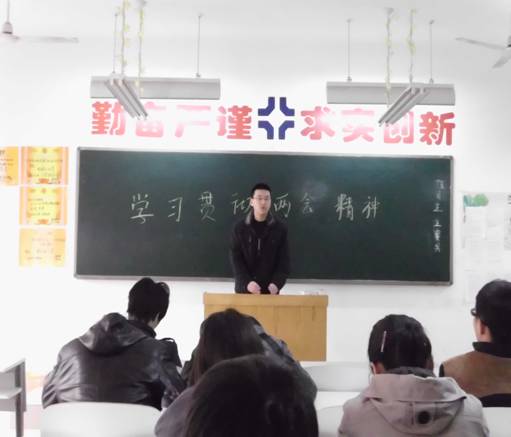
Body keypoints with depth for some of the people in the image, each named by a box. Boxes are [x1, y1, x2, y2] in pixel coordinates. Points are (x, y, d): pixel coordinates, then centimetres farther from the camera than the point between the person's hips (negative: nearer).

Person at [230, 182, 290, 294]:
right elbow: (235, 259, -4)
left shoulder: (280, 229, -1)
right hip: (244, 289, 0)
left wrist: (277, 283, -18)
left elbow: (284, 260, -2)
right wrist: (246, 282, -19)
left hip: (270, 290, 0)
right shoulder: (239, 228, -1)